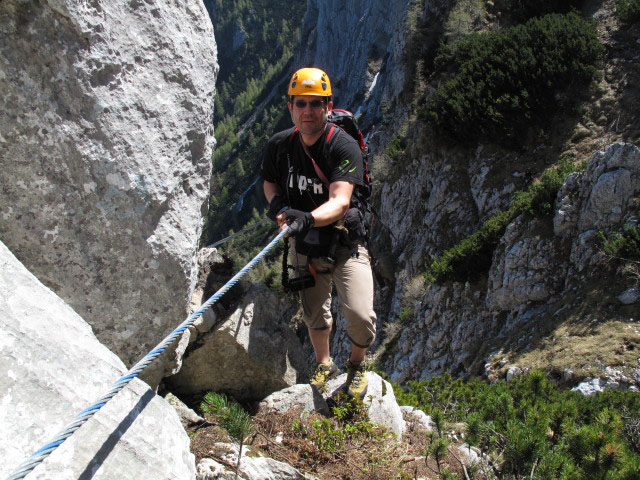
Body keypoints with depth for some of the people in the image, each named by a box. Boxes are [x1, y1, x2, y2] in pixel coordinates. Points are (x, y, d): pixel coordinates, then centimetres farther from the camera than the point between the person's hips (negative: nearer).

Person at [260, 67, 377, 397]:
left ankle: (356, 364, 18)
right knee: (314, 315, 17)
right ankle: (324, 363, 46)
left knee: (361, 316, -14)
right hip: (304, 245, 4)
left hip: (344, 242, -4)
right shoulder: (279, 145, -6)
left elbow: (340, 201, -32)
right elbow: (269, 182, 12)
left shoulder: (344, 146, -21)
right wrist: (276, 203, -11)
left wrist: (308, 218, -51)